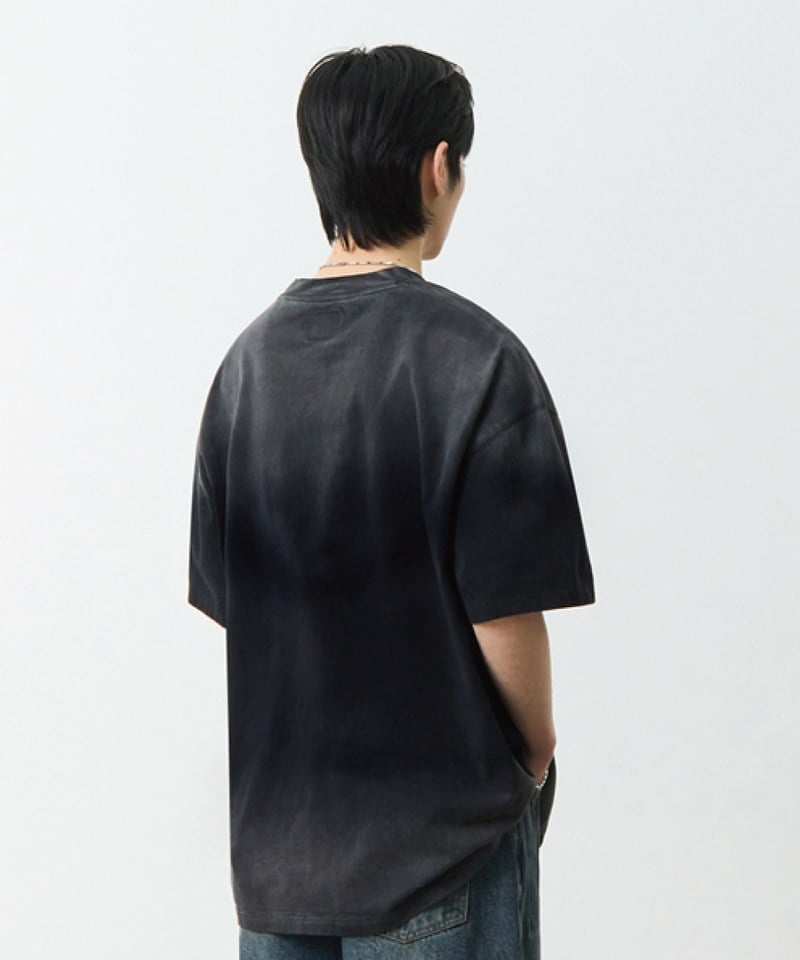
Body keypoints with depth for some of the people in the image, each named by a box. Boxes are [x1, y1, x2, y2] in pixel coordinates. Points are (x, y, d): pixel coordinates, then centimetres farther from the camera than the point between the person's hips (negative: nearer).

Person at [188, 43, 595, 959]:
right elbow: (503, 611, -16)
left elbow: (224, 598, 5)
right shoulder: (473, 357, -16)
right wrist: (536, 761, 1)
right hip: (439, 838, -5)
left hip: (274, 826, 6)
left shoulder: (249, 357, 2)